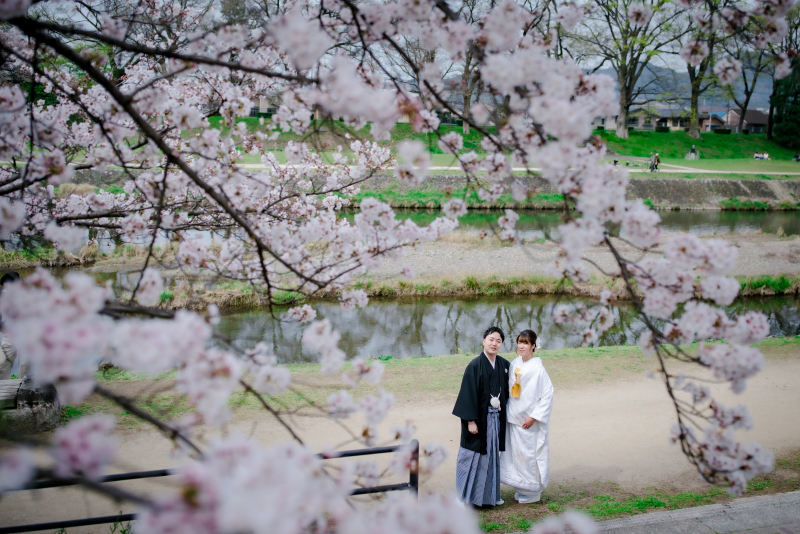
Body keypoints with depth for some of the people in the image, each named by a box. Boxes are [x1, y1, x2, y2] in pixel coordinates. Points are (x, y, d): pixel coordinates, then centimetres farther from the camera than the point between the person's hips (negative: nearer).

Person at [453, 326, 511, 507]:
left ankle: (489, 494, 28)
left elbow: (507, 391, 11)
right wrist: (471, 420, -16)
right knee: (473, 456, 1)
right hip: (479, 418, -5)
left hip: (496, 419, 6)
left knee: (492, 456, 15)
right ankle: (465, 497, 14)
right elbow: (469, 394, -14)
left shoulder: (504, 365, 4)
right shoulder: (475, 366, -12)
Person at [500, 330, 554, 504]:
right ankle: (521, 489, 28)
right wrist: (509, 411, 8)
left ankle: (533, 492, 18)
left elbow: (547, 395, -15)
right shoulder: (514, 364, 5)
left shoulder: (537, 368, -15)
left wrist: (533, 417, -17)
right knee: (516, 454, 13)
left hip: (530, 421, -6)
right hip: (514, 418, 6)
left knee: (529, 455, 2)